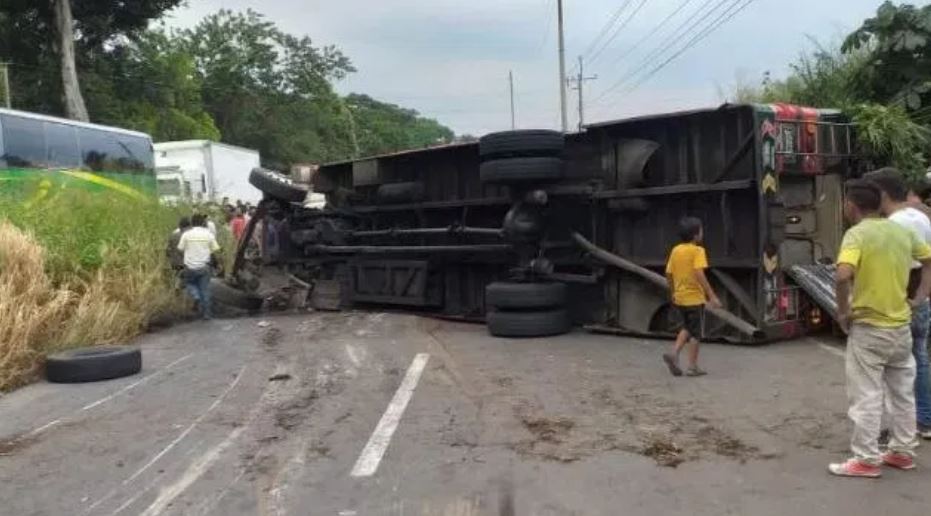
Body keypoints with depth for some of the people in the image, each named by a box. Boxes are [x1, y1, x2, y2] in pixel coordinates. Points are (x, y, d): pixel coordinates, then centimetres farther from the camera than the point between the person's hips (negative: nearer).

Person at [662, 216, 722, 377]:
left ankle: (674, 353, 5)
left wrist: (673, 293, 21)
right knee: (695, 333, 6)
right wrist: (711, 295, -23)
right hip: (695, 297, -6)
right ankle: (692, 367, 10)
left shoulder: (675, 250, 5)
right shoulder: (697, 251, -13)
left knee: (687, 328, 23)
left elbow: (668, 274, 8)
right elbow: (699, 274, -24)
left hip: (679, 298, 6)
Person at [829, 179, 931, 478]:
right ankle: (903, 452, 28)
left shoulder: (857, 234, -16)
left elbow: (843, 275, -31)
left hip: (869, 328, -7)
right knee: (902, 392, 17)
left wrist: (843, 311, -16)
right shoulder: (902, 232, 6)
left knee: (866, 397, 1)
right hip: (901, 326, 7)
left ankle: (866, 460, 8)